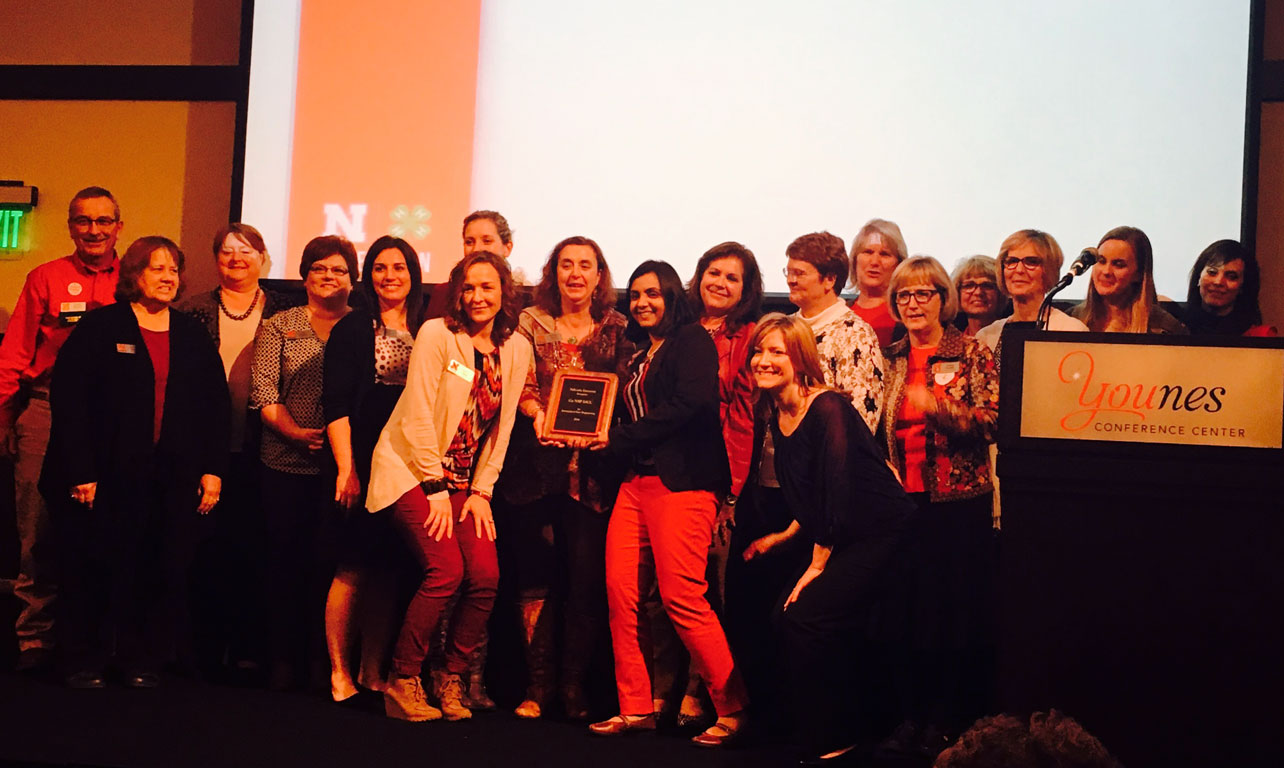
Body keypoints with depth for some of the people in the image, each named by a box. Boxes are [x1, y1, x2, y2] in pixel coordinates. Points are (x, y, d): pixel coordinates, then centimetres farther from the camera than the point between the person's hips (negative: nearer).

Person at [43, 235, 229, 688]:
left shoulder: (194, 336, 13)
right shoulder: (100, 328, 0)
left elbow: (217, 407, 11)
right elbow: (68, 400, -7)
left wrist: (213, 470, 1)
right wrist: (80, 472, -14)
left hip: (173, 479, 3)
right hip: (108, 477, -3)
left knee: (163, 573, 2)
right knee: (96, 570, 4)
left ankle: (143, 660, 16)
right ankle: (84, 661, 18)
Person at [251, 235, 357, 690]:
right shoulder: (278, 327, 12)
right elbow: (263, 391, 3)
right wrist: (293, 431, -12)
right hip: (286, 463, 1)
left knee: (329, 562, -3)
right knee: (285, 560, 4)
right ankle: (284, 658, 12)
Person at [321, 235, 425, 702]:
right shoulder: (353, 329, 1)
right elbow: (336, 404, -4)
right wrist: (346, 467, -12)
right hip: (363, 462, -4)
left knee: (387, 567, 7)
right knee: (354, 566, -5)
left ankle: (374, 673, 14)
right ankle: (339, 673, 4)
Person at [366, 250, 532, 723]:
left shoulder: (516, 349, 4)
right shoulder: (437, 334, -10)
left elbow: (501, 427, 7)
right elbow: (418, 418, -12)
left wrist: (481, 491, 0)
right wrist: (435, 489, -12)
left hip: (463, 480, 5)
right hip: (411, 470, -5)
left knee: (485, 575, -12)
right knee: (446, 569, -20)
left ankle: (452, 680, 7)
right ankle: (402, 681, -4)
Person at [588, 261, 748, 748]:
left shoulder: (692, 341, 0)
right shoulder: (639, 356, 24)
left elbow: (690, 403, -15)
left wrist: (620, 441, -9)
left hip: (682, 481, -8)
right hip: (636, 481, 8)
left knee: (682, 596, -13)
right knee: (621, 593, -1)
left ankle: (732, 708, -5)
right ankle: (635, 708, 7)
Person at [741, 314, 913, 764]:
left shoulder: (828, 409, -19)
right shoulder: (776, 417, 6)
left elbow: (837, 490, -20)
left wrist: (817, 565, -15)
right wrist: (783, 538, 18)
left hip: (880, 536, -8)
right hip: (837, 539, 8)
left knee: (806, 617, -17)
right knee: (786, 616, -3)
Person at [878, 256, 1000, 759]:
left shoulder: (972, 354, -3)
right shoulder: (892, 359, 13)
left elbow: (993, 420, -12)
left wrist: (939, 406, -24)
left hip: (958, 498, -4)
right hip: (903, 497, 5)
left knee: (959, 607, -1)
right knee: (911, 607, 6)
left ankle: (952, 718, 7)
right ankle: (915, 713, 15)